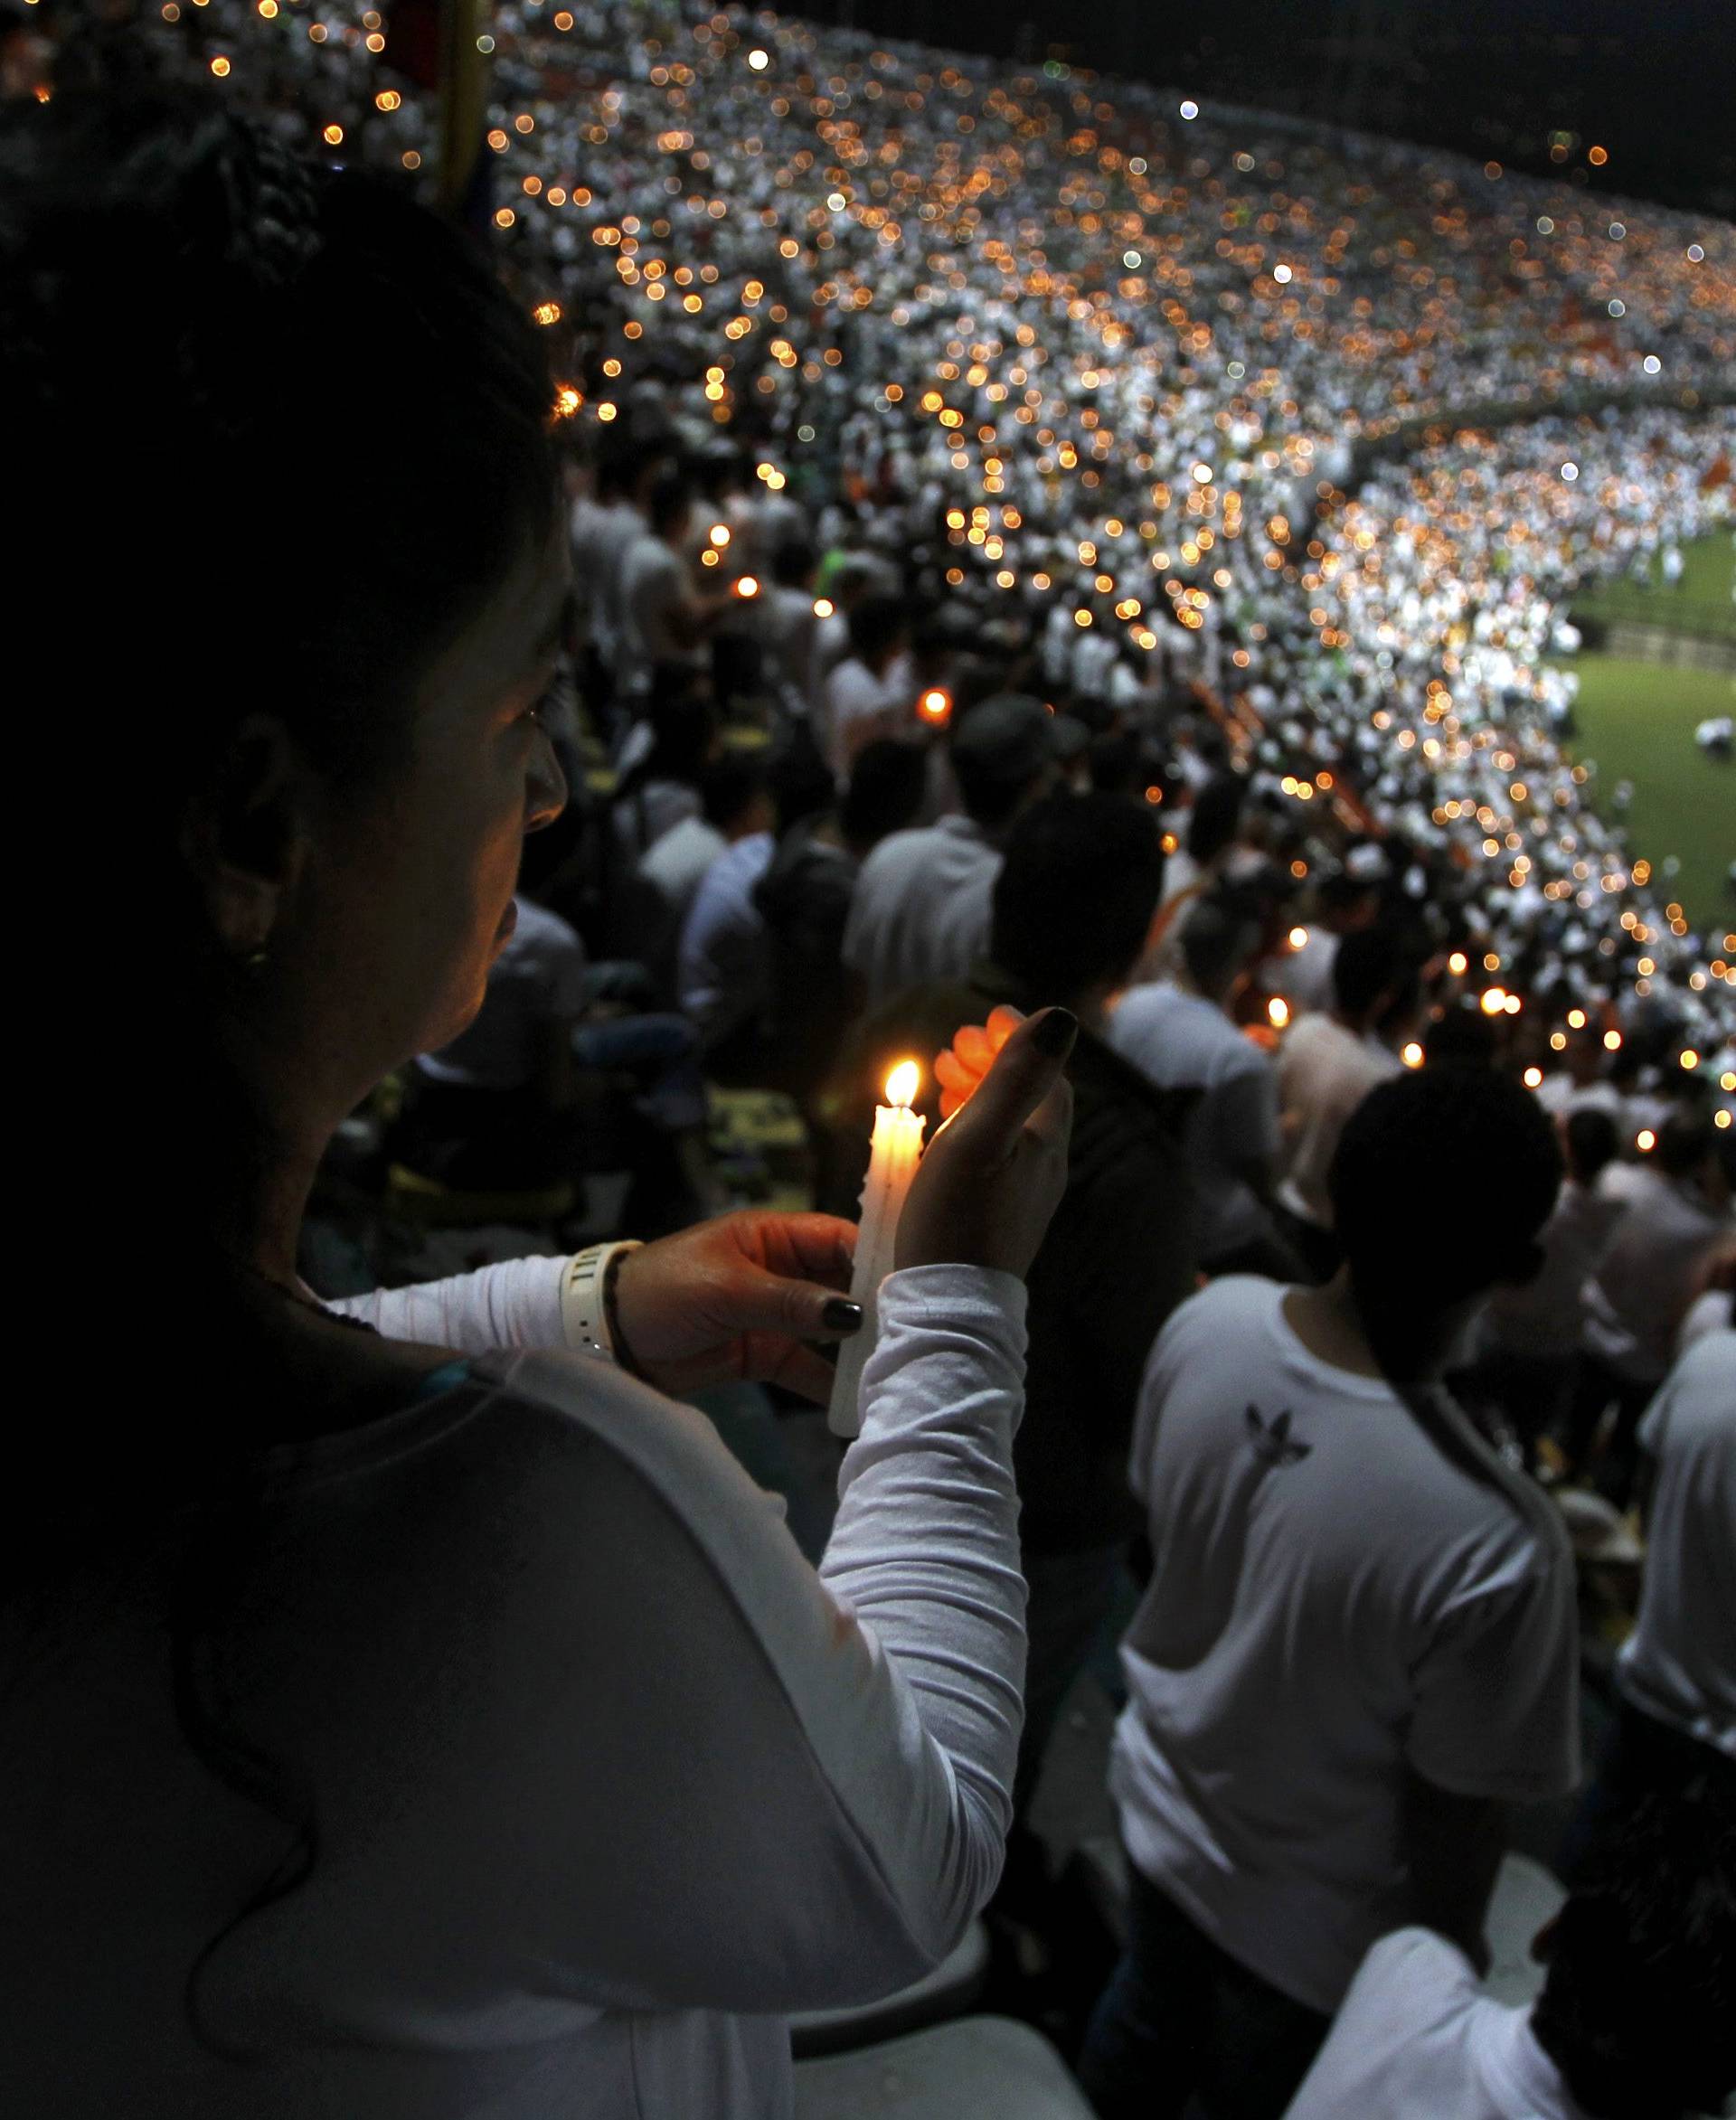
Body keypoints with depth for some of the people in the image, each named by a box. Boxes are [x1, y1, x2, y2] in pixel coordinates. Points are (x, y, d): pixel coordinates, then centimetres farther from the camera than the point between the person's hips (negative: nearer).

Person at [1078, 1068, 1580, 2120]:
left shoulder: (1209, 1321, -24)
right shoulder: (1499, 1545, -41)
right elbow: (1454, 1821, -24)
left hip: (1159, 1800, 5)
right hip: (1312, 1935, -4)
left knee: (1148, 2019, 34)